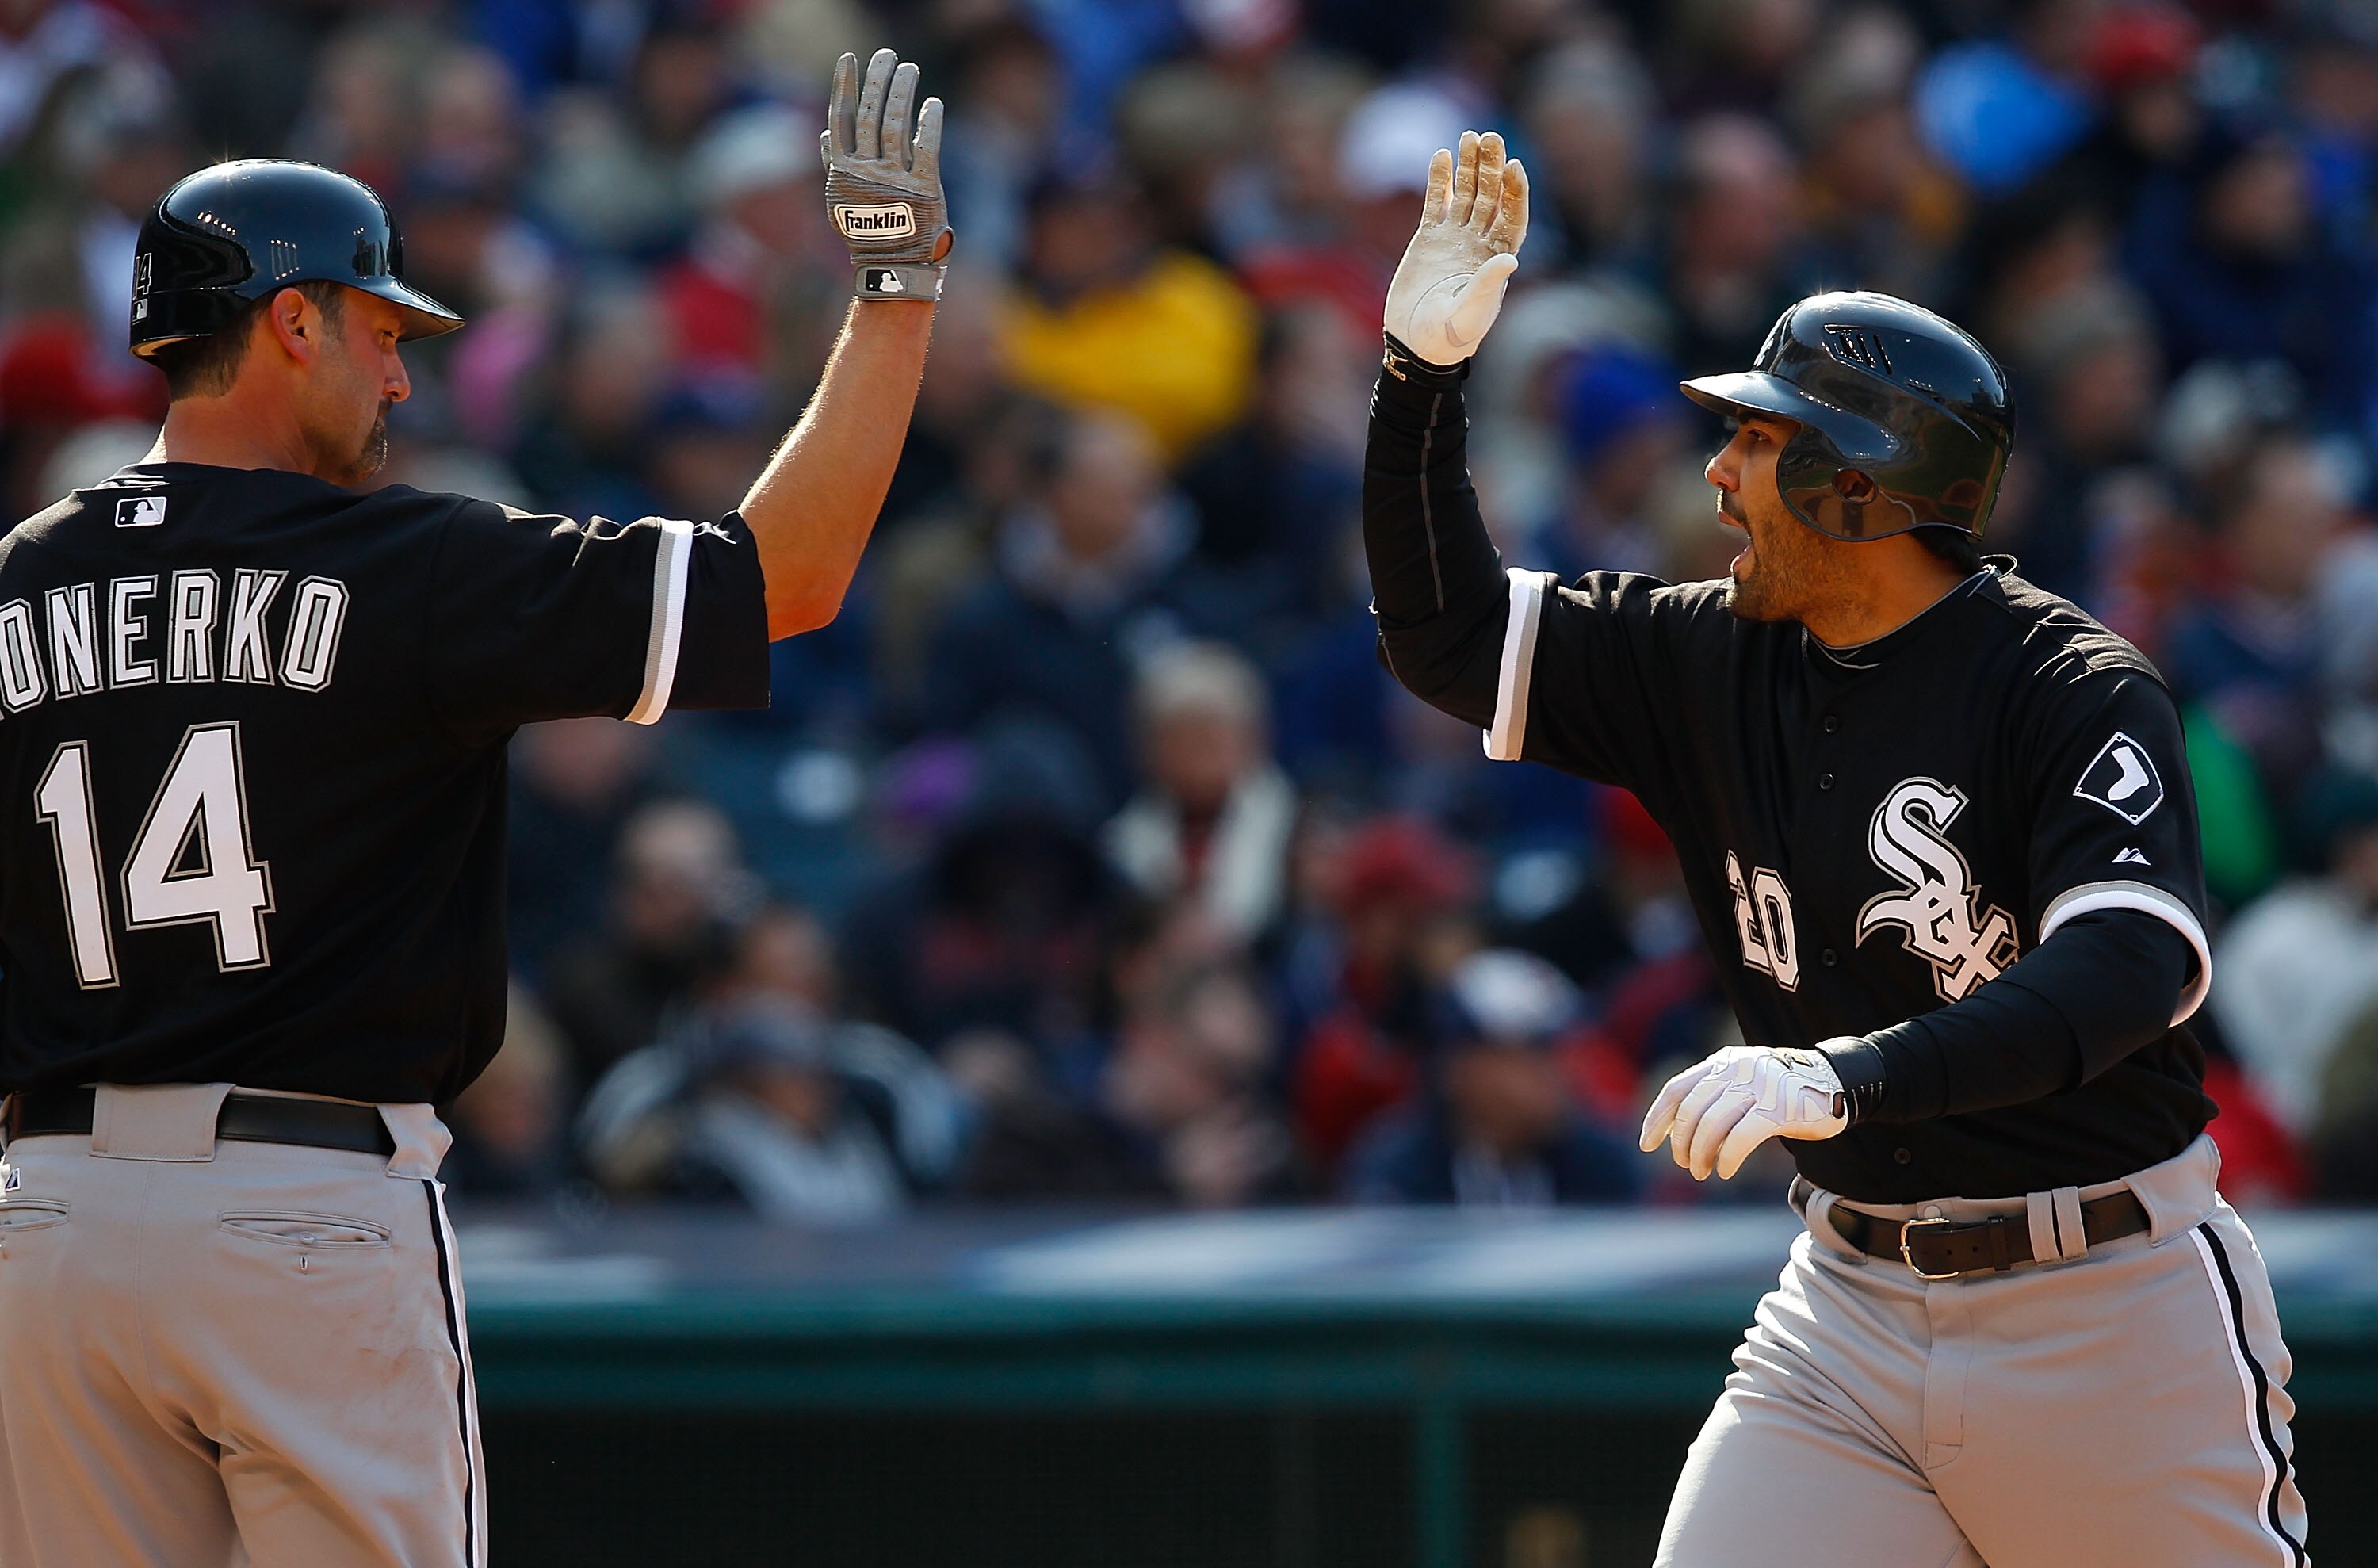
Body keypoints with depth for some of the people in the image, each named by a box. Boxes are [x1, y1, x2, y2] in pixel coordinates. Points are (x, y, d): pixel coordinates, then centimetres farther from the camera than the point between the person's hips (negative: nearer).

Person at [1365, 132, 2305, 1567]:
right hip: (1853, 1306, 5)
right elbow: (1448, 634, 12)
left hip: (2110, 1322, -5)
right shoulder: (1719, 666, 6)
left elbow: (2138, 965, -30)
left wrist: (1851, 1076, -42)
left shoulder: (2072, 688, -15)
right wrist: (1424, 371, -2)